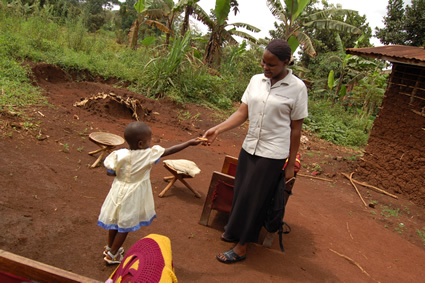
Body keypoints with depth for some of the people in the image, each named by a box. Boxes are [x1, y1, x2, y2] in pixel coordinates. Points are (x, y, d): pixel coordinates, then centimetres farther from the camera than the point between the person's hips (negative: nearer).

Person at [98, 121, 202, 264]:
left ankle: (110, 247, 43)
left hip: (119, 192, 4)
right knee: (125, 225, 13)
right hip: (132, 196, -4)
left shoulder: (120, 155, -16)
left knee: (115, 220, 22)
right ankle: (112, 254, 26)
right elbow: (169, 151, -15)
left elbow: (110, 172, -9)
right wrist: (189, 143, -7)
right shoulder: (149, 154, -22)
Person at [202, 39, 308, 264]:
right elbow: (242, 113, 2)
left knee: (252, 198, 2)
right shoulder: (256, 80, 2)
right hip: (249, 148, 5)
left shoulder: (297, 88, -10)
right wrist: (218, 129, -13)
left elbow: (295, 129, -6)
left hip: (273, 154, -5)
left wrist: (291, 165, -2)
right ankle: (235, 229, 37)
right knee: (240, 193, 14)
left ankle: (241, 247, 18)